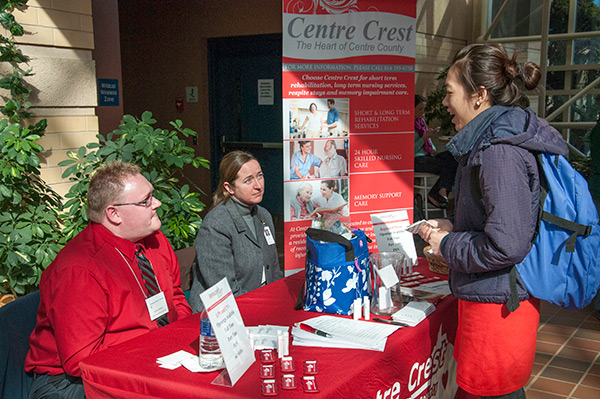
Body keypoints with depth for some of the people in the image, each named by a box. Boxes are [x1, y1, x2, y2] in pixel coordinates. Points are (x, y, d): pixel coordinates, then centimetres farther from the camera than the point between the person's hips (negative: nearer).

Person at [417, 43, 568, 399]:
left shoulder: (500, 152, -22)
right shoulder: (499, 141, 10)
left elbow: (507, 245, -28)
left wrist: (448, 245, -13)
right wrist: (454, 229, 12)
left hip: (498, 303, -10)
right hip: (506, 298, 10)